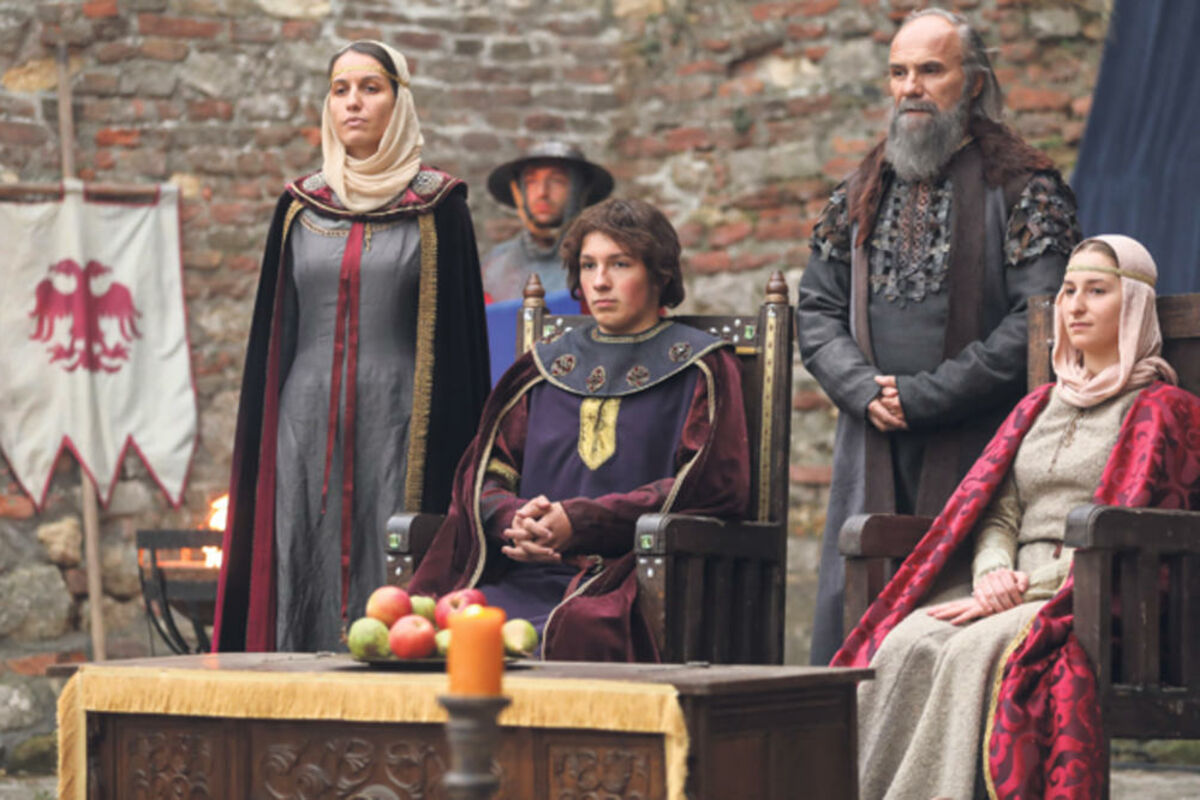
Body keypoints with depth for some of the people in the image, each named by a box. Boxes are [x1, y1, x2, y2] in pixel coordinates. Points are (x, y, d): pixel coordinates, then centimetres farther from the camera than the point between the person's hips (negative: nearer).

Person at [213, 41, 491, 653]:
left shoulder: (436, 207, 2)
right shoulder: (300, 207, 12)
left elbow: (460, 327, 1)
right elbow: (275, 333, 15)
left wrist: (454, 445, -6)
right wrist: (261, 444, 10)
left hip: (397, 419, -3)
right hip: (309, 418, 3)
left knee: (394, 579, -7)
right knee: (306, 574, 0)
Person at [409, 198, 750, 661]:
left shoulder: (700, 367, 12)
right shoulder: (546, 367, 25)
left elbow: (707, 485, -2)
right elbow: (486, 472, 19)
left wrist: (579, 523, -12)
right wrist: (514, 519, -8)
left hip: (630, 573, -3)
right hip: (528, 573, 3)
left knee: (583, 624, -39)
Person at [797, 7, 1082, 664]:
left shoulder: (1023, 190, 0)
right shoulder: (861, 195, 17)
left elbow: (1037, 323, -10)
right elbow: (816, 310, 15)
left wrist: (924, 395, -13)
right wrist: (865, 390, -5)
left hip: (978, 450, -5)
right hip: (871, 451, 5)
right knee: (846, 617, 2)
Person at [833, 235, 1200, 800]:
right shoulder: (1041, 406, 25)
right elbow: (997, 513, 16)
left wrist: (1023, 587, -15)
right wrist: (993, 573, -7)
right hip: (1014, 590, 5)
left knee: (979, 651, -35)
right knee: (908, 645, -26)